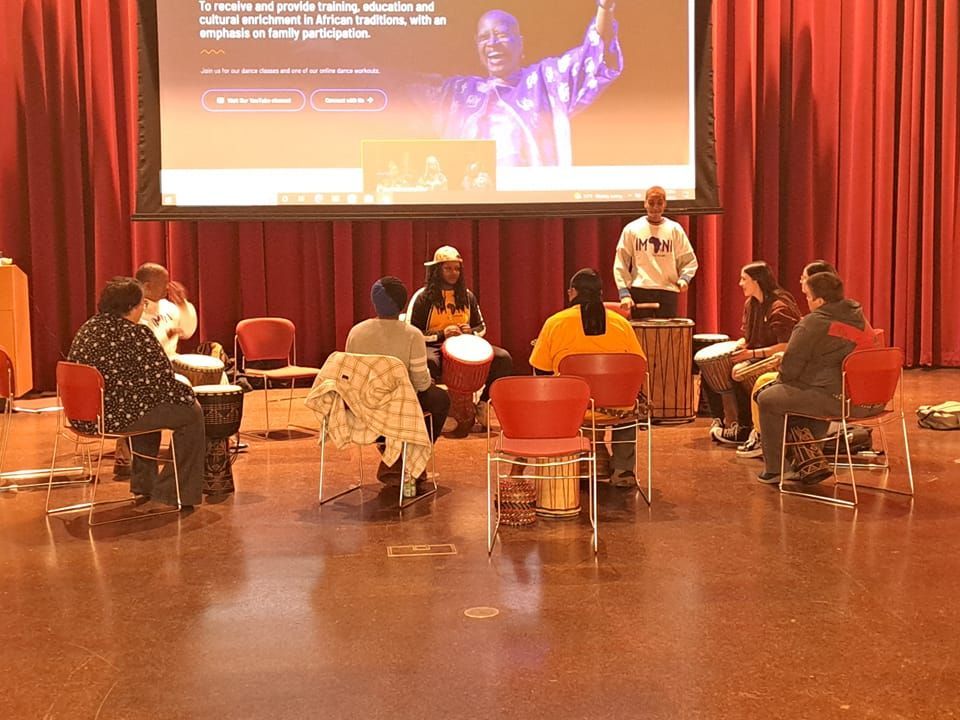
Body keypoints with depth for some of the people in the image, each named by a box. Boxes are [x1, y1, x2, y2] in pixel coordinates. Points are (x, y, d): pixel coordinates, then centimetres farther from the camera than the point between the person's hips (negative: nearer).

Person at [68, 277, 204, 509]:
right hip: (114, 416, -9)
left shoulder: (88, 327, 11)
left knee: (149, 403, 36)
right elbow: (162, 375, -15)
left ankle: (144, 485, 43)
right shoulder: (135, 333, -14)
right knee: (191, 413, 5)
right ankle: (171, 493, 11)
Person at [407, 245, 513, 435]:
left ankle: (482, 403, 0)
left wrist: (471, 331, -5)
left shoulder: (467, 296, 12)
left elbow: (481, 327, 21)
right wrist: (441, 334, -20)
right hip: (433, 347, -5)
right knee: (428, 364, -43)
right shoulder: (423, 297, -4)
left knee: (504, 359, -16)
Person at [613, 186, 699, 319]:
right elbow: (620, 264, 3)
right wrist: (624, 293, -7)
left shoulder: (675, 229, 7)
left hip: (668, 291, 1)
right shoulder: (631, 229, 4)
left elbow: (689, 261, 11)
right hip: (639, 291, -1)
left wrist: (684, 278, -10)